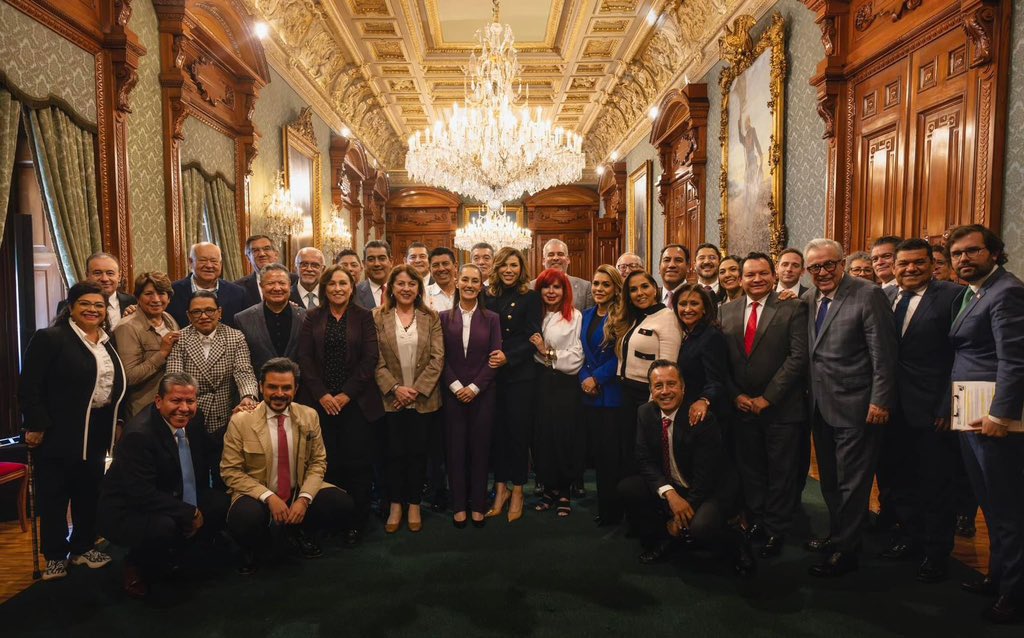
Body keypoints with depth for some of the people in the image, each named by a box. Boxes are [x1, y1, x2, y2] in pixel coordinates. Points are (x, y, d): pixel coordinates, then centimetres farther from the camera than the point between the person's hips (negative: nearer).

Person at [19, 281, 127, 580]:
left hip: (97, 432, 6)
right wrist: (36, 425, -18)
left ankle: (83, 547, 28)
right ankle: (55, 555, 19)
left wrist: (117, 421, 10)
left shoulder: (108, 343, 11)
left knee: (90, 491, 14)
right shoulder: (49, 338, -9)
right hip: (58, 431, -6)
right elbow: (29, 387, -13)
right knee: (54, 494, 5)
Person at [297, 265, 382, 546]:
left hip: (356, 401, -1)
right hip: (320, 401, 1)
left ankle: (356, 522, 13)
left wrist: (347, 394, -8)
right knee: (326, 462, 0)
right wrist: (322, 394, -7)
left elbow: (370, 358, -3)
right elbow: (305, 358, 2)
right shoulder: (312, 317, 8)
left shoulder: (364, 317, 4)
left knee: (357, 462, 0)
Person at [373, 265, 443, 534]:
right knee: (394, 452, 6)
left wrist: (417, 389, -10)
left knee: (417, 451, 8)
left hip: (423, 398, 1)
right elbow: (375, 360, -3)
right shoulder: (378, 317, 0)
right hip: (390, 397, 0)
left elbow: (437, 358, -2)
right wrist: (395, 388, -12)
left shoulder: (430, 318, 2)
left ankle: (414, 505, 22)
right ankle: (395, 505, 22)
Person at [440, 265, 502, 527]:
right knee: (455, 448, 6)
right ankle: (459, 505, 19)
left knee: (480, 448, 6)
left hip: (482, 393, 0)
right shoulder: (445, 317, 3)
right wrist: (455, 386, -10)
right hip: (453, 393, 0)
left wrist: (474, 387, -10)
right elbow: (441, 357, 0)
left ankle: (478, 505, 19)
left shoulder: (491, 319, 3)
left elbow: (494, 358, -2)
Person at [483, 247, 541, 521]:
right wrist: (488, 359, -9)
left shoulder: (530, 297, -1)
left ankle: (517, 491, 17)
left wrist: (508, 357, -17)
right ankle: (500, 487, 21)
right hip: (492, 374, 3)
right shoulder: (488, 297, 8)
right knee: (497, 430, 8)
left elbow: (531, 337, -6)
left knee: (518, 431, 3)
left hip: (521, 374, -3)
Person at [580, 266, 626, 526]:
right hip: (591, 395, 6)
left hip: (613, 394, -6)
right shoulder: (587, 315, 13)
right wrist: (584, 378, -2)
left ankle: (616, 509, 12)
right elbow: (582, 353, 13)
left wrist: (597, 378, -14)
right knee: (599, 452, 12)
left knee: (615, 453, -1)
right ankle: (604, 507, 22)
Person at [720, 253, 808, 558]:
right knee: (749, 470, 13)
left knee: (781, 473, 8)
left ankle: (776, 531, 22)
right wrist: (735, 395, -5)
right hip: (742, 407, 4)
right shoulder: (727, 311, 7)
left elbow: (798, 357, -12)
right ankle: (754, 522, 28)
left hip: (781, 407, -3)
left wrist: (767, 398, -14)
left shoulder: (793, 309, -5)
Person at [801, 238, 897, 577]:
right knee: (830, 480, 19)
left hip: (855, 407, -7)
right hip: (820, 406, 7)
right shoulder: (808, 299, 8)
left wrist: (880, 401, -16)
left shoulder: (868, 295, -12)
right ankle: (837, 535, 35)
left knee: (851, 482, 4)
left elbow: (883, 354, -14)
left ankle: (845, 550, 17)